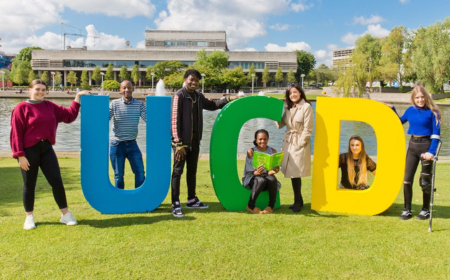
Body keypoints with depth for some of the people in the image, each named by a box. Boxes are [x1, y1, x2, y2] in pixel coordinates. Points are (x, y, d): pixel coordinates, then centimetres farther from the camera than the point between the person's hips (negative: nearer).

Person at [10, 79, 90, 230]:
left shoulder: (50, 106, 8)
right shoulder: (21, 108, -7)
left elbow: (69, 116, 13)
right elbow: (16, 133, -9)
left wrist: (77, 98, 8)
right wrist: (20, 155, -13)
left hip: (46, 148, 4)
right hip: (29, 150, -4)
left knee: (57, 181, 3)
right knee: (29, 185, 7)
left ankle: (65, 214, 14)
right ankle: (29, 217, 24)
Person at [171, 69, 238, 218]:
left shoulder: (198, 96, 9)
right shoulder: (179, 95, -12)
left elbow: (211, 105, 30)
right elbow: (175, 120, -16)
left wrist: (228, 99, 20)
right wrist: (178, 144, -20)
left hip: (195, 141, 7)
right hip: (181, 141, -7)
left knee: (192, 171, 15)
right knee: (177, 171, -3)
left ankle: (192, 200, 28)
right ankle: (175, 204, 2)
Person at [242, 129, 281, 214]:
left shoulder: (273, 151, 5)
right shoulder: (251, 151, -3)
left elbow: (275, 168, 0)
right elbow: (249, 170, -9)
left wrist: (272, 171, -26)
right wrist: (256, 172, -33)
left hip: (267, 176, 2)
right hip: (252, 179, -2)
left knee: (272, 179, -33)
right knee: (261, 180, -36)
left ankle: (271, 205, -18)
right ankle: (250, 205, -27)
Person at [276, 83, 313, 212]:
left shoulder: (306, 107, -7)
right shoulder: (287, 107, 13)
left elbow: (308, 129, -10)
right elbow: (280, 124, 13)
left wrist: (300, 143, -13)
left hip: (300, 143, -6)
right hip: (288, 142, 6)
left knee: (296, 173, -7)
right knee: (292, 172, 7)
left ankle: (298, 202, 6)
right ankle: (298, 201, 19)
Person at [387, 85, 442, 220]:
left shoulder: (432, 112, -6)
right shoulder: (411, 110, 7)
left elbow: (436, 133, -9)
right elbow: (400, 121, 25)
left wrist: (432, 151, -18)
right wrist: (392, 109, 16)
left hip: (426, 145, -4)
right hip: (412, 145, 4)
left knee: (425, 181, 4)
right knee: (407, 179, 2)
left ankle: (425, 210, 18)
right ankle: (407, 210, 12)